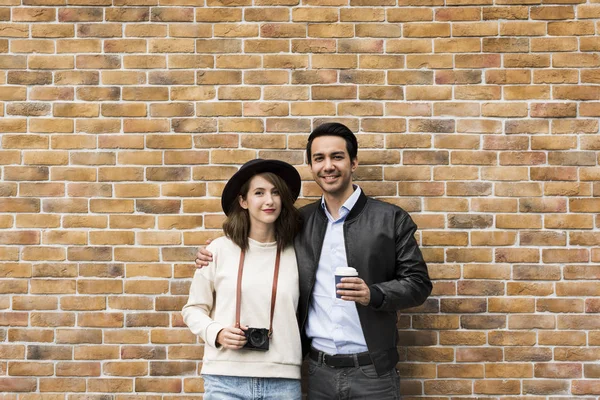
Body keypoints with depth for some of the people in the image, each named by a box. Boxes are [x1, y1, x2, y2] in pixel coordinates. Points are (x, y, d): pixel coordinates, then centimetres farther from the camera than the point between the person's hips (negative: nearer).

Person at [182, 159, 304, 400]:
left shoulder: (296, 254, 2)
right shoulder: (219, 250, 0)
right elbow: (193, 309, 8)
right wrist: (216, 333, -9)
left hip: (283, 380, 1)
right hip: (225, 379, 0)